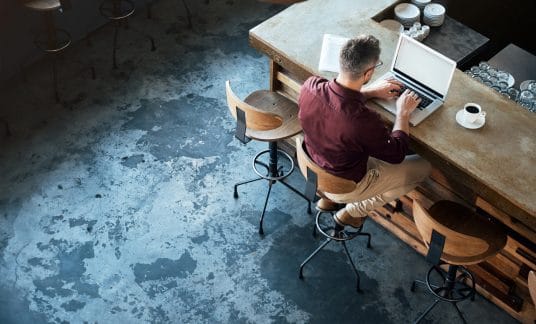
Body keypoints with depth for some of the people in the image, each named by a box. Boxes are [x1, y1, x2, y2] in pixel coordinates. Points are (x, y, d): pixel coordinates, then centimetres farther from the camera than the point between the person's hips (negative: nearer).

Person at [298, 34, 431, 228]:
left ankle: (328, 196, 28)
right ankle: (353, 211, 18)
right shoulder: (363, 120, -40)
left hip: (312, 169, 6)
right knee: (422, 168, 11)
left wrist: (371, 91, 3)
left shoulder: (310, 86, -23)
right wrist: (403, 112, -7)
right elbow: (397, 154, -18)